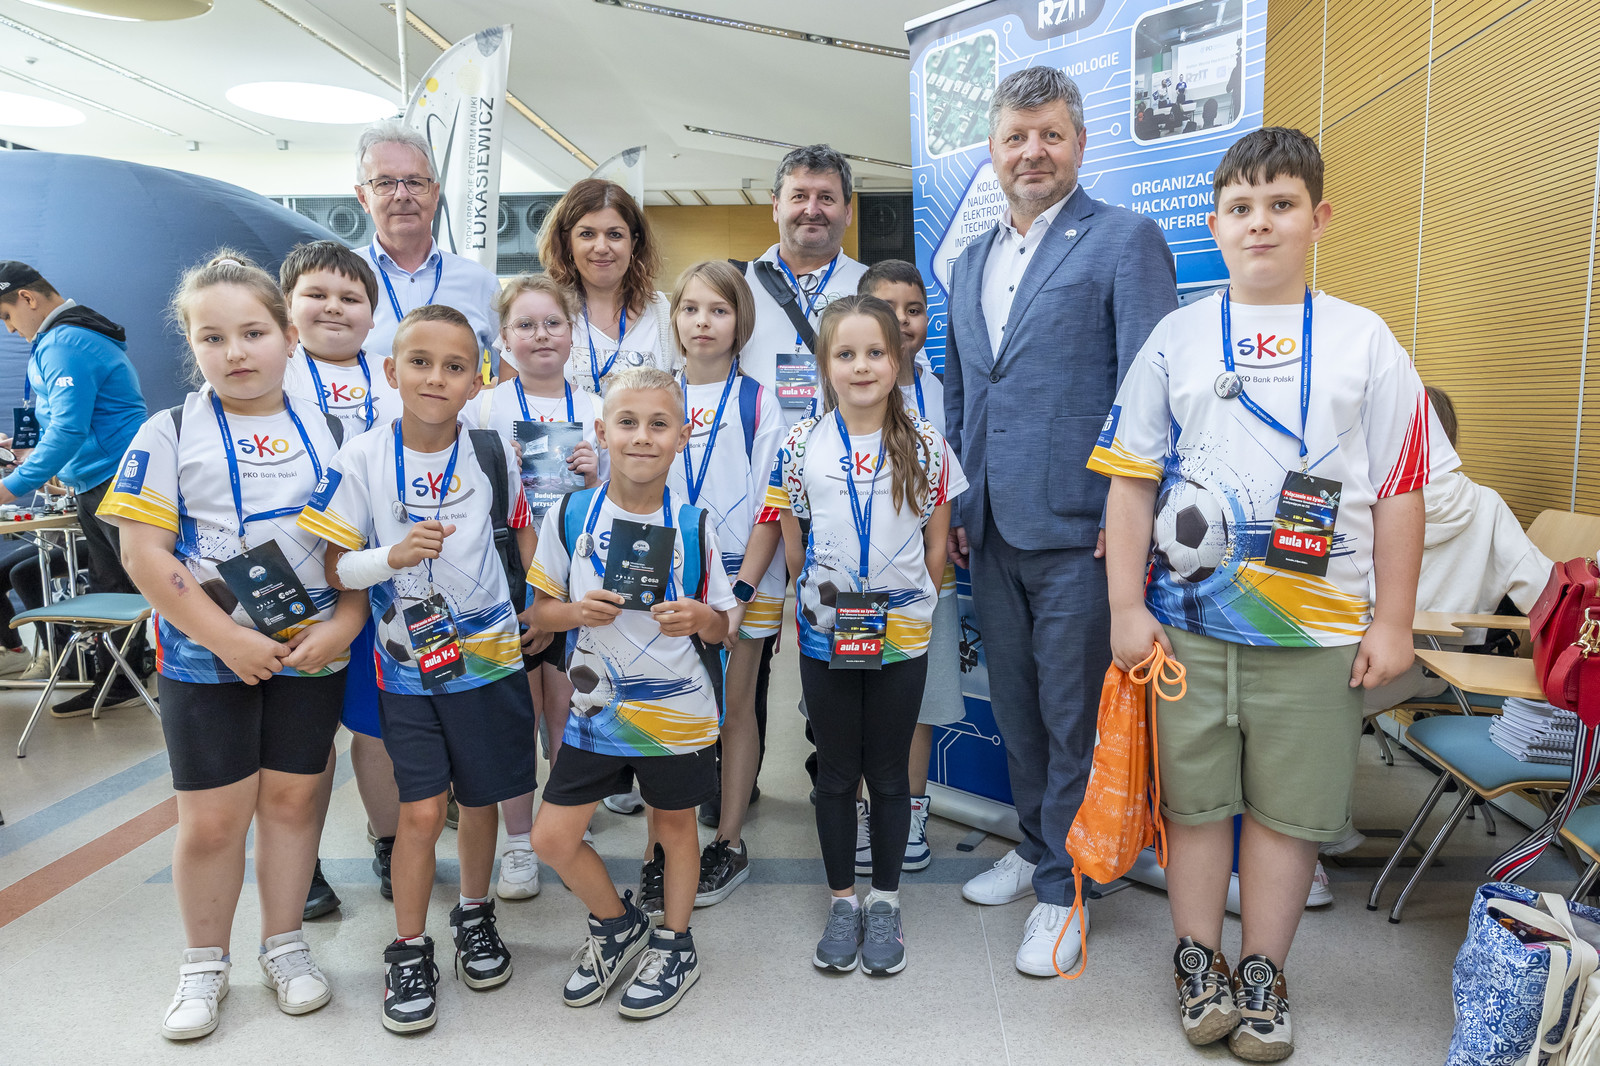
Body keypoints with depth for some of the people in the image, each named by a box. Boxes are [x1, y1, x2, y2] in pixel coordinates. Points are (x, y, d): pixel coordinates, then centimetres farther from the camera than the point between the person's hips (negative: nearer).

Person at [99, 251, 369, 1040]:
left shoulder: (327, 432, 3)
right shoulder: (170, 434, -4)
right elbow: (144, 555, -10)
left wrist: (344, 623, -10)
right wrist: (229, 639, -15)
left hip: (313, 651, 2)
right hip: (207, 658, -2)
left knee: (290, 797, 11)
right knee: (211, 818, 5)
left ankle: (284, 947, 30)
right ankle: (204, 965, 27)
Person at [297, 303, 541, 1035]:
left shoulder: (491, 455, -4)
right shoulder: (362, 460, -8)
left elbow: (524, 527, 12)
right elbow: (333, 568, -7)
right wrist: (392, 556, -25)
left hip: (489, 656, 2)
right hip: (406, 666, -1)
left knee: (480, 798, 13)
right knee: (421, 810, -2)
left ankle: (475, 914, 37)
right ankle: (409, 951, 18)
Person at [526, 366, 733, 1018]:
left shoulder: (693, 526, -7)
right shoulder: (569, 517, -5)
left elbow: (720, 628, 2)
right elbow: (540, 610, 3)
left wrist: (697, 618, -21)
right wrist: (578, 611, -18)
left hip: (677, 713, -1)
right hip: (595, 710, 2)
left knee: (675, 825, 14)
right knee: (552, 838, 4)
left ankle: (675, 944, 39)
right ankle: (619, 923, 33)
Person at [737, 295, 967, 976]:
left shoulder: (926, 445, -2)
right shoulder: (802, 444, -2)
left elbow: (936, 544, 4)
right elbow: (774, 528, 6)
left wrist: (920, 606, 2)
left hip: (901, 634, 0)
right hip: (824, 632, 0)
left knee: (888, 773, 11)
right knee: (836, 772, 12)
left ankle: (884, 902, 27)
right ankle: (842, 902, 27)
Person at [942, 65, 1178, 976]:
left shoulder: (1125, 241, -5)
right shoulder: (970, 264, 16)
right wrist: (954, 506, 14)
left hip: (1078, 531, -6)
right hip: (992, 532, 7)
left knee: (1073, 716, 5)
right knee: (1016, 706, 17)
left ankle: (1062, 890, 21)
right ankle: (1036, 848, 37)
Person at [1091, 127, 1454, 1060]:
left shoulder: (1365, 341, 4)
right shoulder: (1177, 338, 4)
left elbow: (1400, 491, 3)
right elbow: (1132, 480, 2)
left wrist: (1393, 624, 0)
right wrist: (1127, 607, -3)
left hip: (1318, 630, 0)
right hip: (1189, 621, 0)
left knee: (1290, 807, 9)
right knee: (1195, 798, 10)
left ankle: (1263, 974, 28)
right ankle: (1199, 962, 29)